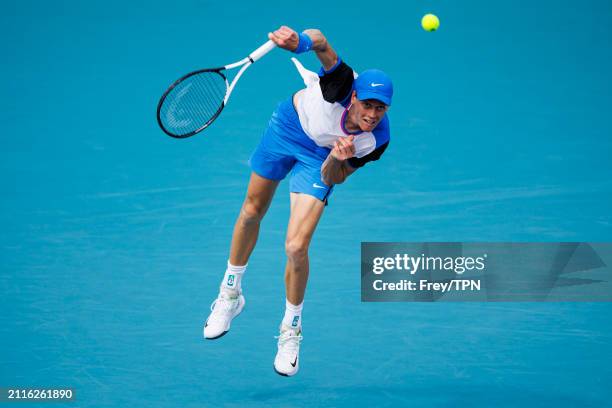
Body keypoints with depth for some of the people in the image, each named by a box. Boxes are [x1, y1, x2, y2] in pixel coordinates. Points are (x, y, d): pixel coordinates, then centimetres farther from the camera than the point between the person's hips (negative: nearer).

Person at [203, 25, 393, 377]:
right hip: (289, 124, 1)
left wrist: (338, 160, -41)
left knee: (296, 247, -14)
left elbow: (332, 179, -19)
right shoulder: (342, 86, -38)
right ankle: (230, 294, 45)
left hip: (321, 158, -1)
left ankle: (291, 329, 12)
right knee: (252, 212, 18)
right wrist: (298, 41, -71)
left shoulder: (376, 140, -31)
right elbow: (320, 42, -50)